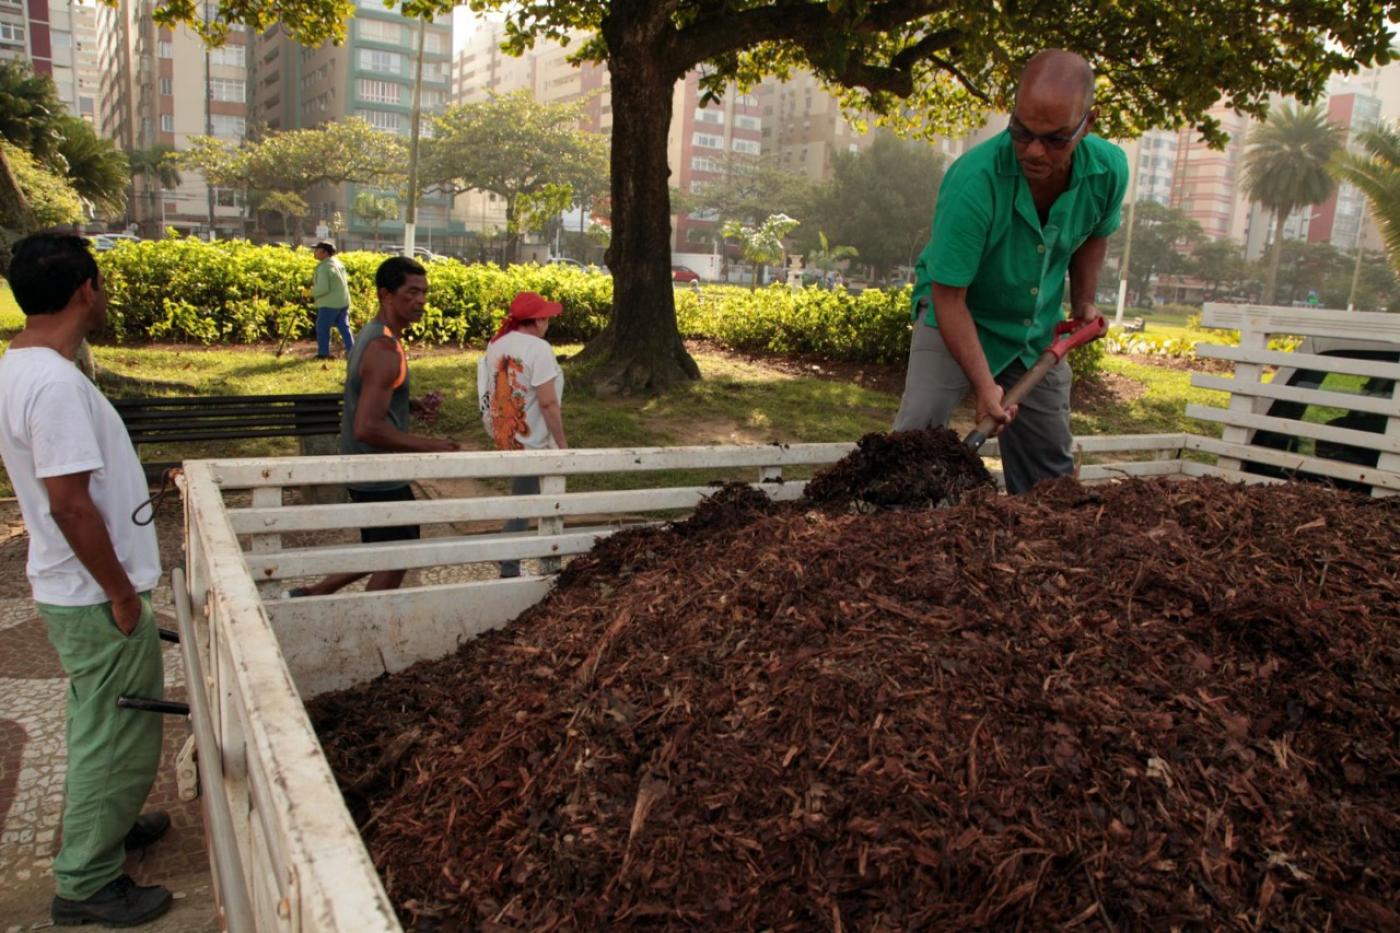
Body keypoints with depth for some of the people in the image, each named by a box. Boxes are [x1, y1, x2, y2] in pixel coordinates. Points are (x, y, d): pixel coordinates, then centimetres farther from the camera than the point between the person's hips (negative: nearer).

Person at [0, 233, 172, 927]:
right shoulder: (56, 383, -25)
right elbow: (70, 505, -26)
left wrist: (135, 481, 20)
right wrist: (121, 594, -19)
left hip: (70, 589, 10)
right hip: (95, 597, -10)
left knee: (99, 724, 26)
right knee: (117, 737, 5)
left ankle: (100, 823, 45)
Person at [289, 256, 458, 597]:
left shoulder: (371, 335, 8)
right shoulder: (386, 349, -24)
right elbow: (367, 428, -30)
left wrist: (412, 405, 6)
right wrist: (426, 445, -22)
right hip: (382, 479, -10)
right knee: (394, 563, 7)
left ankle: (308, 596, 28)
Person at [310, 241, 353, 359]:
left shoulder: (323, 267, -18)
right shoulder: (338, 263, 10)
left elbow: (322, 288, -25)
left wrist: (310, 293, -9)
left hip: (329, 304, -8)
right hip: (343, 302, 8)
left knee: (322, 328, 3)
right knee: (344, 327, 12)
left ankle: (323, 353, 7)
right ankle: (351, 350, 10)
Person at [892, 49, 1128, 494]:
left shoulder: (1108, 170, -16)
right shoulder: (973, 181, -33)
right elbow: (949, 296, -31)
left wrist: (1084, 303, 5)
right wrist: (984, 385, -36)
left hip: (1038, 329, 5)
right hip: (957, 316, -4)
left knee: (1050, 466, 9)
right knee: (917, 430, -23)